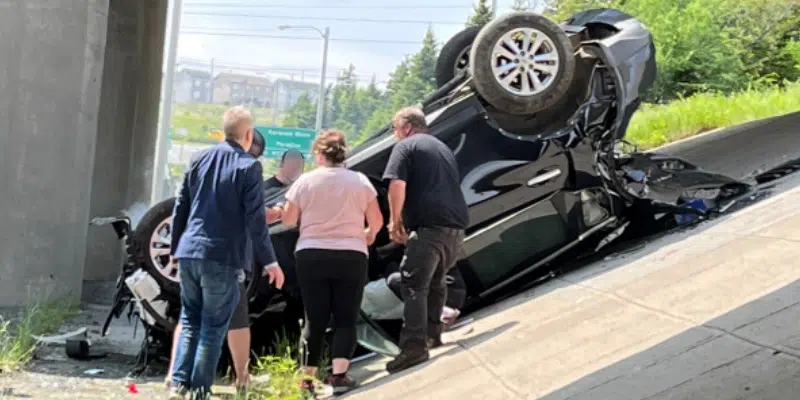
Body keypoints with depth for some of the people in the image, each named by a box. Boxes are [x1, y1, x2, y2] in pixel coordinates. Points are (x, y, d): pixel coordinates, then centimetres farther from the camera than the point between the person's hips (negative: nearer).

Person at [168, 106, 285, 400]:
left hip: (189, 254, 5)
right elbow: (255, 219, -10)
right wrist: (269, 261, -4)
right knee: (213, 329, 5)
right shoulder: (249, 167, -8)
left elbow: (180, 208, 11)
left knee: (190, 322, 16)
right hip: (223, 258, -5)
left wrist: (176, 249, 21)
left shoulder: (200, 159, 8)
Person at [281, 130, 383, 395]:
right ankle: (339, 375, -9)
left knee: (314, 319, 9)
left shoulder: (305, 181, 1)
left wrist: (283, 208, 28)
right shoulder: (360, 181, 3)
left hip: (311, 255, 1)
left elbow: (288, 220, 6)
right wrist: (368, 235, 26)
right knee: (346, 319, 4)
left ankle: (308, 378, 12)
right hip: (351, 256, -1)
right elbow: (376, 221, 4)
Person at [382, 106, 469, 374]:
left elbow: (397, 185, -12)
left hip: (429, 226, -8)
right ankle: (432, 334, 26)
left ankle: (414, 347, -17)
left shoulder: (405, 146, 2)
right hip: (457, 225, 8)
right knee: (436, 281, 23)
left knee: (414, 286, -9)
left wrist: (395, 221, -3)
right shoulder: (443, 148, 27)